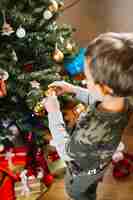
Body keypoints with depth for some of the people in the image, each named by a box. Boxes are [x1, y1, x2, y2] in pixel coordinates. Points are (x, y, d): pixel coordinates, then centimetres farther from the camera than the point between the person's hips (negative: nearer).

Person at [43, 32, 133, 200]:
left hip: (83, 170, -5)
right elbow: (96, 100, -3)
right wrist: (72, 89, -9)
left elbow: (65, 152, -30)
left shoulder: (94, 133, -51)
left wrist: (54, 112, -24)